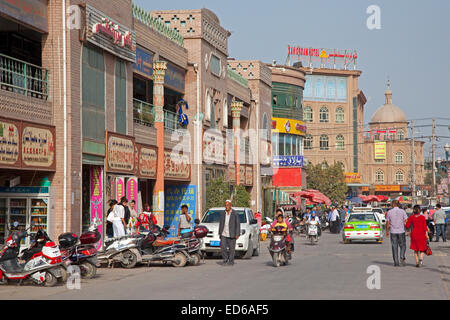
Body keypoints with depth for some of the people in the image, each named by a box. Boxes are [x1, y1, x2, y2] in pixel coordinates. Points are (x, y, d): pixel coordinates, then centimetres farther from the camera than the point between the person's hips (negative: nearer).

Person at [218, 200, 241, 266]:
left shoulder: (235, 214, -3)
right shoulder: (222, 214, 7)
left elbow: (238, 224, -3)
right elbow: (220, 224, 12)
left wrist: (237, 234, -9)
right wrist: (220, 233, 9)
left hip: (231, 234, -3)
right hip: (223, 234, 3)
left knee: (231, 248, 2)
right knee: (223, 247, -6)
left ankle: (231, 261, 11)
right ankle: (225, 260, 8)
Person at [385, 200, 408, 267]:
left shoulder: (389, 212, -1)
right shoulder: (402, 211, -2)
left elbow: (387, 223, 2)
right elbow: (406, 222, -5)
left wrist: (387, 231, 13)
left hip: (393, 232, 0)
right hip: (401, 231, 0)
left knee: (394, 247, 6)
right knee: (403, 246, 12)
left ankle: (396, 262, 4)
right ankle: (402, 257, -14)